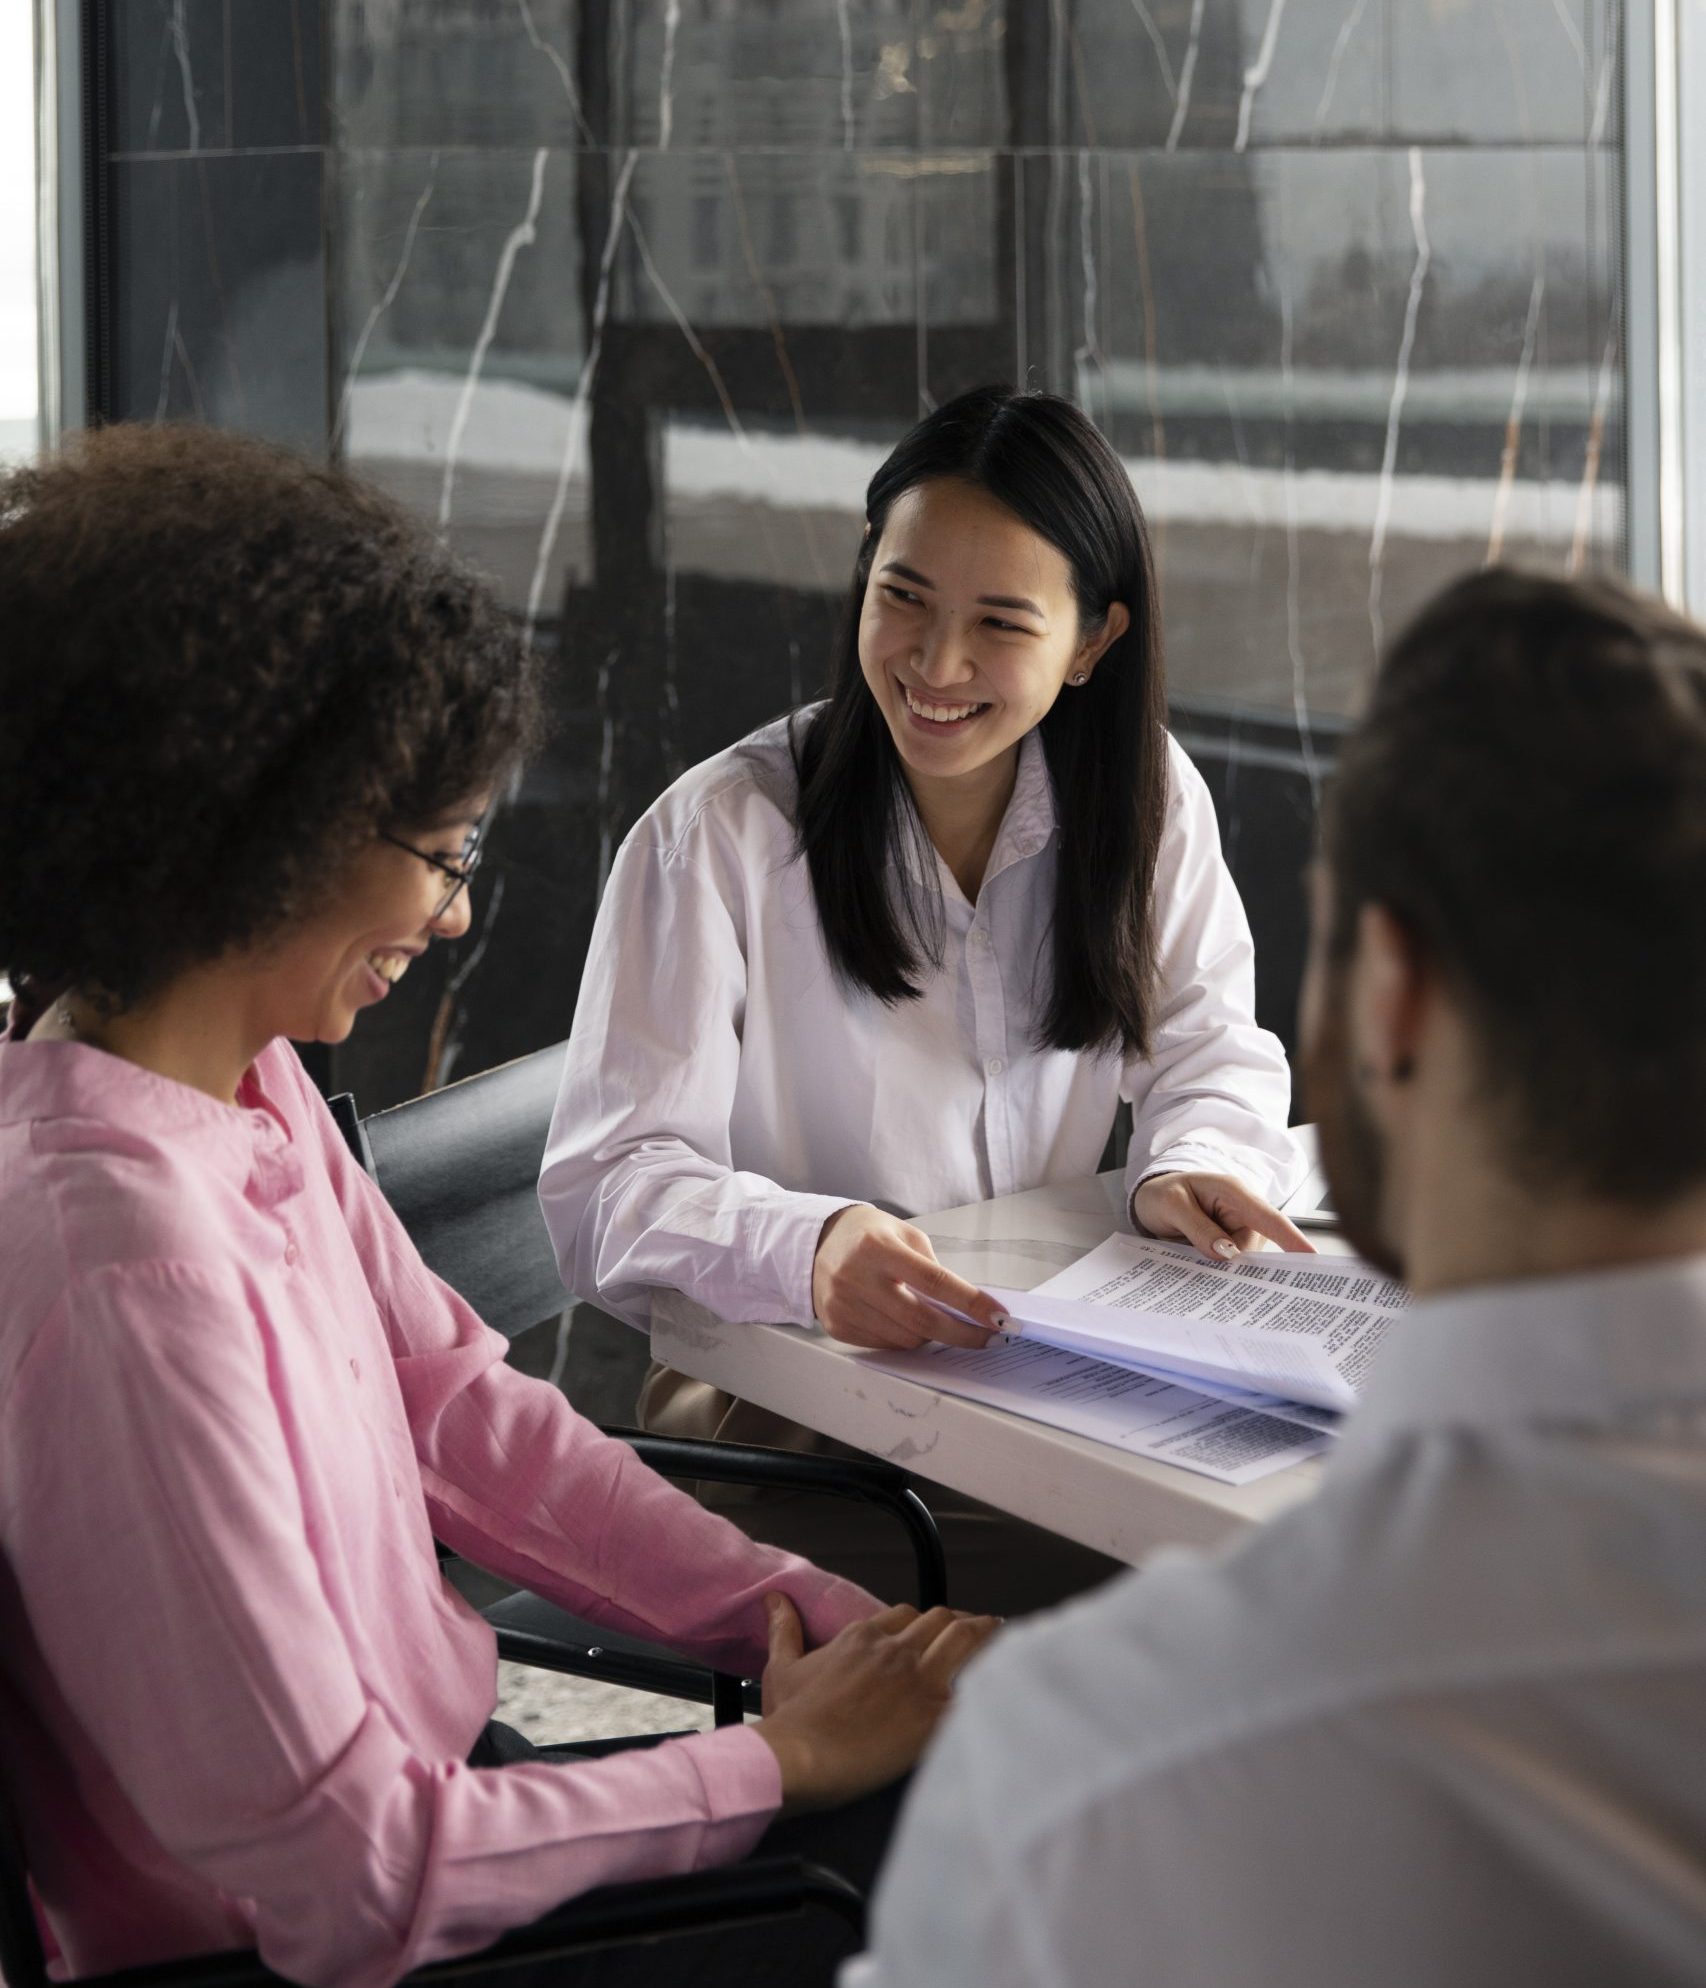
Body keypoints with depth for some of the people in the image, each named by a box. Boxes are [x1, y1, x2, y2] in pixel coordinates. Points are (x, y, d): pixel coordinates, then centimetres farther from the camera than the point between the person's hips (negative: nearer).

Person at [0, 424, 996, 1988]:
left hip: (436, 1775, 9)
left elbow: (463, 1411, 8)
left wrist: (838, 1628, 0)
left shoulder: (256, 1085, 0)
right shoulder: (127, 1257, -30)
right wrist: (785, 1761, -15)